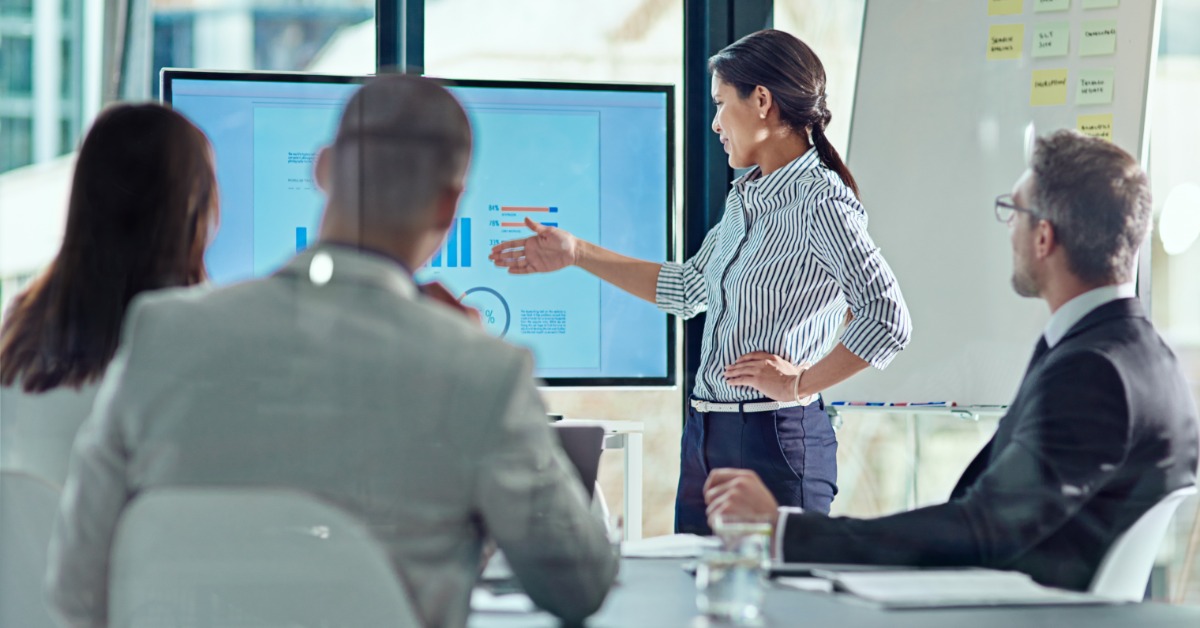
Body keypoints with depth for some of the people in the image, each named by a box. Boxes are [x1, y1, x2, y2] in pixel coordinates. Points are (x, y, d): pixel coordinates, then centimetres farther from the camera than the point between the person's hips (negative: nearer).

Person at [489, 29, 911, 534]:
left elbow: (889, 321, -22)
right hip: (705, 436, 9)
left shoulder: (820, 204, -14)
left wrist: (801, 382, -15)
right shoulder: (744, 198, 13)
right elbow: (687, 289, 27)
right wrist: (577, 254, 27)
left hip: (775, 443, -9)